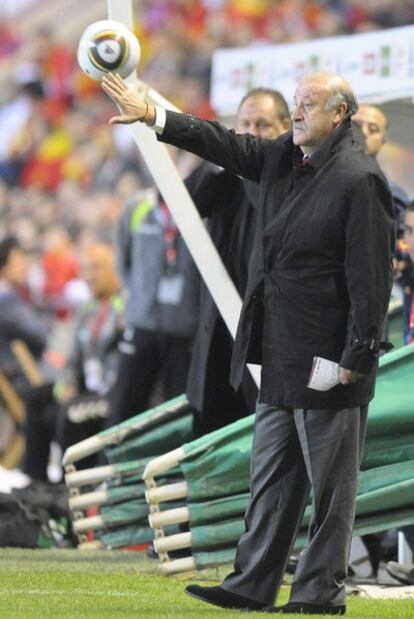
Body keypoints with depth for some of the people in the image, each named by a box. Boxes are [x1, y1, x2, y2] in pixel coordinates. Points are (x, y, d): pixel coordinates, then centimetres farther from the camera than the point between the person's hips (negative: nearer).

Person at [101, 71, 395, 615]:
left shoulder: (359, 180, -16)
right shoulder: (283, 157, 9)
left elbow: (371, 275, -17)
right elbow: (226, 145, 18)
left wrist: (359, 355, -18)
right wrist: (151, 116, 12)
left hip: (328, 360, -9)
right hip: (283, 356, 9)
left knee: (330, 483, 1)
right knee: (272, 476, 12)